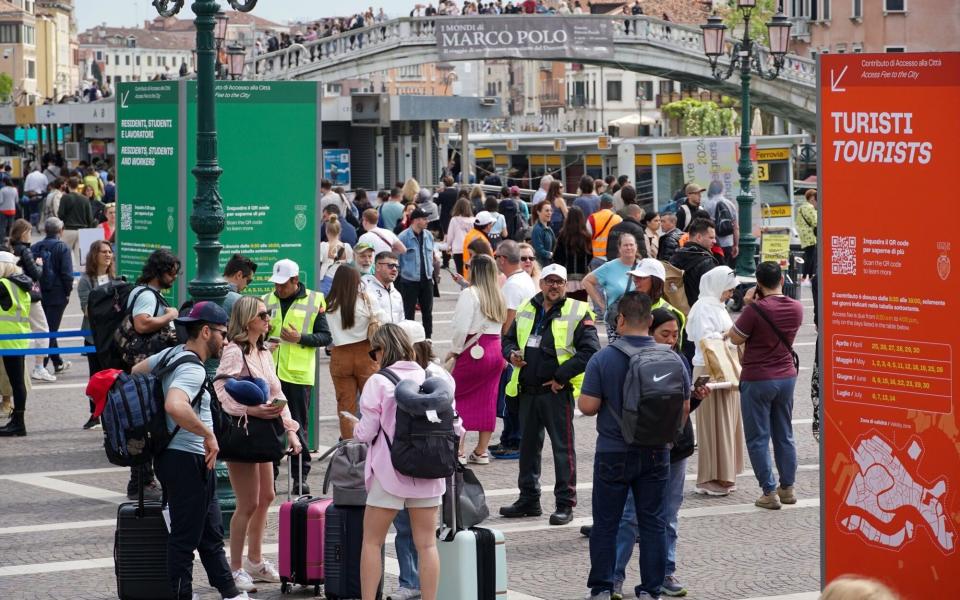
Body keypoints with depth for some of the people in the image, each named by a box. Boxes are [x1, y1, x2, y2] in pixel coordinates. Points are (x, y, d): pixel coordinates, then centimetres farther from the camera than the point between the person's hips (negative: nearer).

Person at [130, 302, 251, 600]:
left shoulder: (172, 353, 8)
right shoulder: (192, 370, -21)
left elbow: (136, 370, 25)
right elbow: (175, 406, -40)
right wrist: (208, 434, -28)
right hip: (188, 460, -11)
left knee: (211, 533, 18)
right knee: (185, 538, -3)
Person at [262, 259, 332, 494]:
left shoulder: (313, 301, 0)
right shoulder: (267, 301, 12)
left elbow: (325, 337, -1)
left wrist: (300, 338, -16)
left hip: (298, 375, -3)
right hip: (269, 374, 3)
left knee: (299, 427, 3)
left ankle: (301, 477, 10)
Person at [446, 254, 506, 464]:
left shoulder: (469, 294, -11)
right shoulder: (498, 296, 9)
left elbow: (462, 328, -16)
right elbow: (501, 325, 6)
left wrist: (454, 351, -4)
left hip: (474, 352, -7)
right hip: (496, 350, 7)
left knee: (456, 398, 3)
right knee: (487, 402, 11)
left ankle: (458, 450, -2)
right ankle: (481, 452, 15)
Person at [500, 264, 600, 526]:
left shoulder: (578, 313, -7)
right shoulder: (526, 310, 12)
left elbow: (590, 351, -14)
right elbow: (509, 339, 23)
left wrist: (562, 376, -17)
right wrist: (511, 354, 0)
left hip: (558, 391, -6)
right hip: (527, 390, 6)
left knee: (563, 447, -2)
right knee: (528, 445, 13)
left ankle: (565, 504, 4)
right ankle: (529, 499, 24)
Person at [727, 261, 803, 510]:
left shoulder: (755, 309, -20)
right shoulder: (796, 308, -1)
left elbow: (735, 338, -8)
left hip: (757, 380, -6)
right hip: (787, 377, 6)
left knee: (758, 439, 2)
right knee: (784, 436, 17)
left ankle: (769, 492, 0)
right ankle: (787, 488, 21)